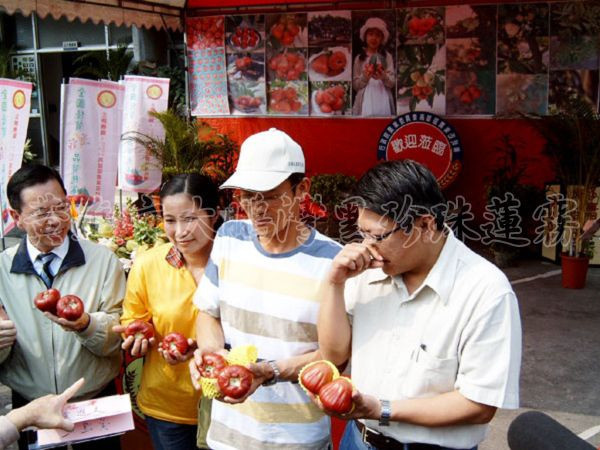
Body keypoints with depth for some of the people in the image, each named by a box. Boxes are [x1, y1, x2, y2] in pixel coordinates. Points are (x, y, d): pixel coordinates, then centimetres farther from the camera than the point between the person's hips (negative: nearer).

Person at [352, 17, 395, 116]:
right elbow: (355, 85, 6)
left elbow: (392, 83, 1)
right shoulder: (359, 58, 10)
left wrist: (383, 77, -19)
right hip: (365, 101, 0)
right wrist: (364, 77, -13)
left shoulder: (387, 56, 8)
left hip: (383, 101, 0)